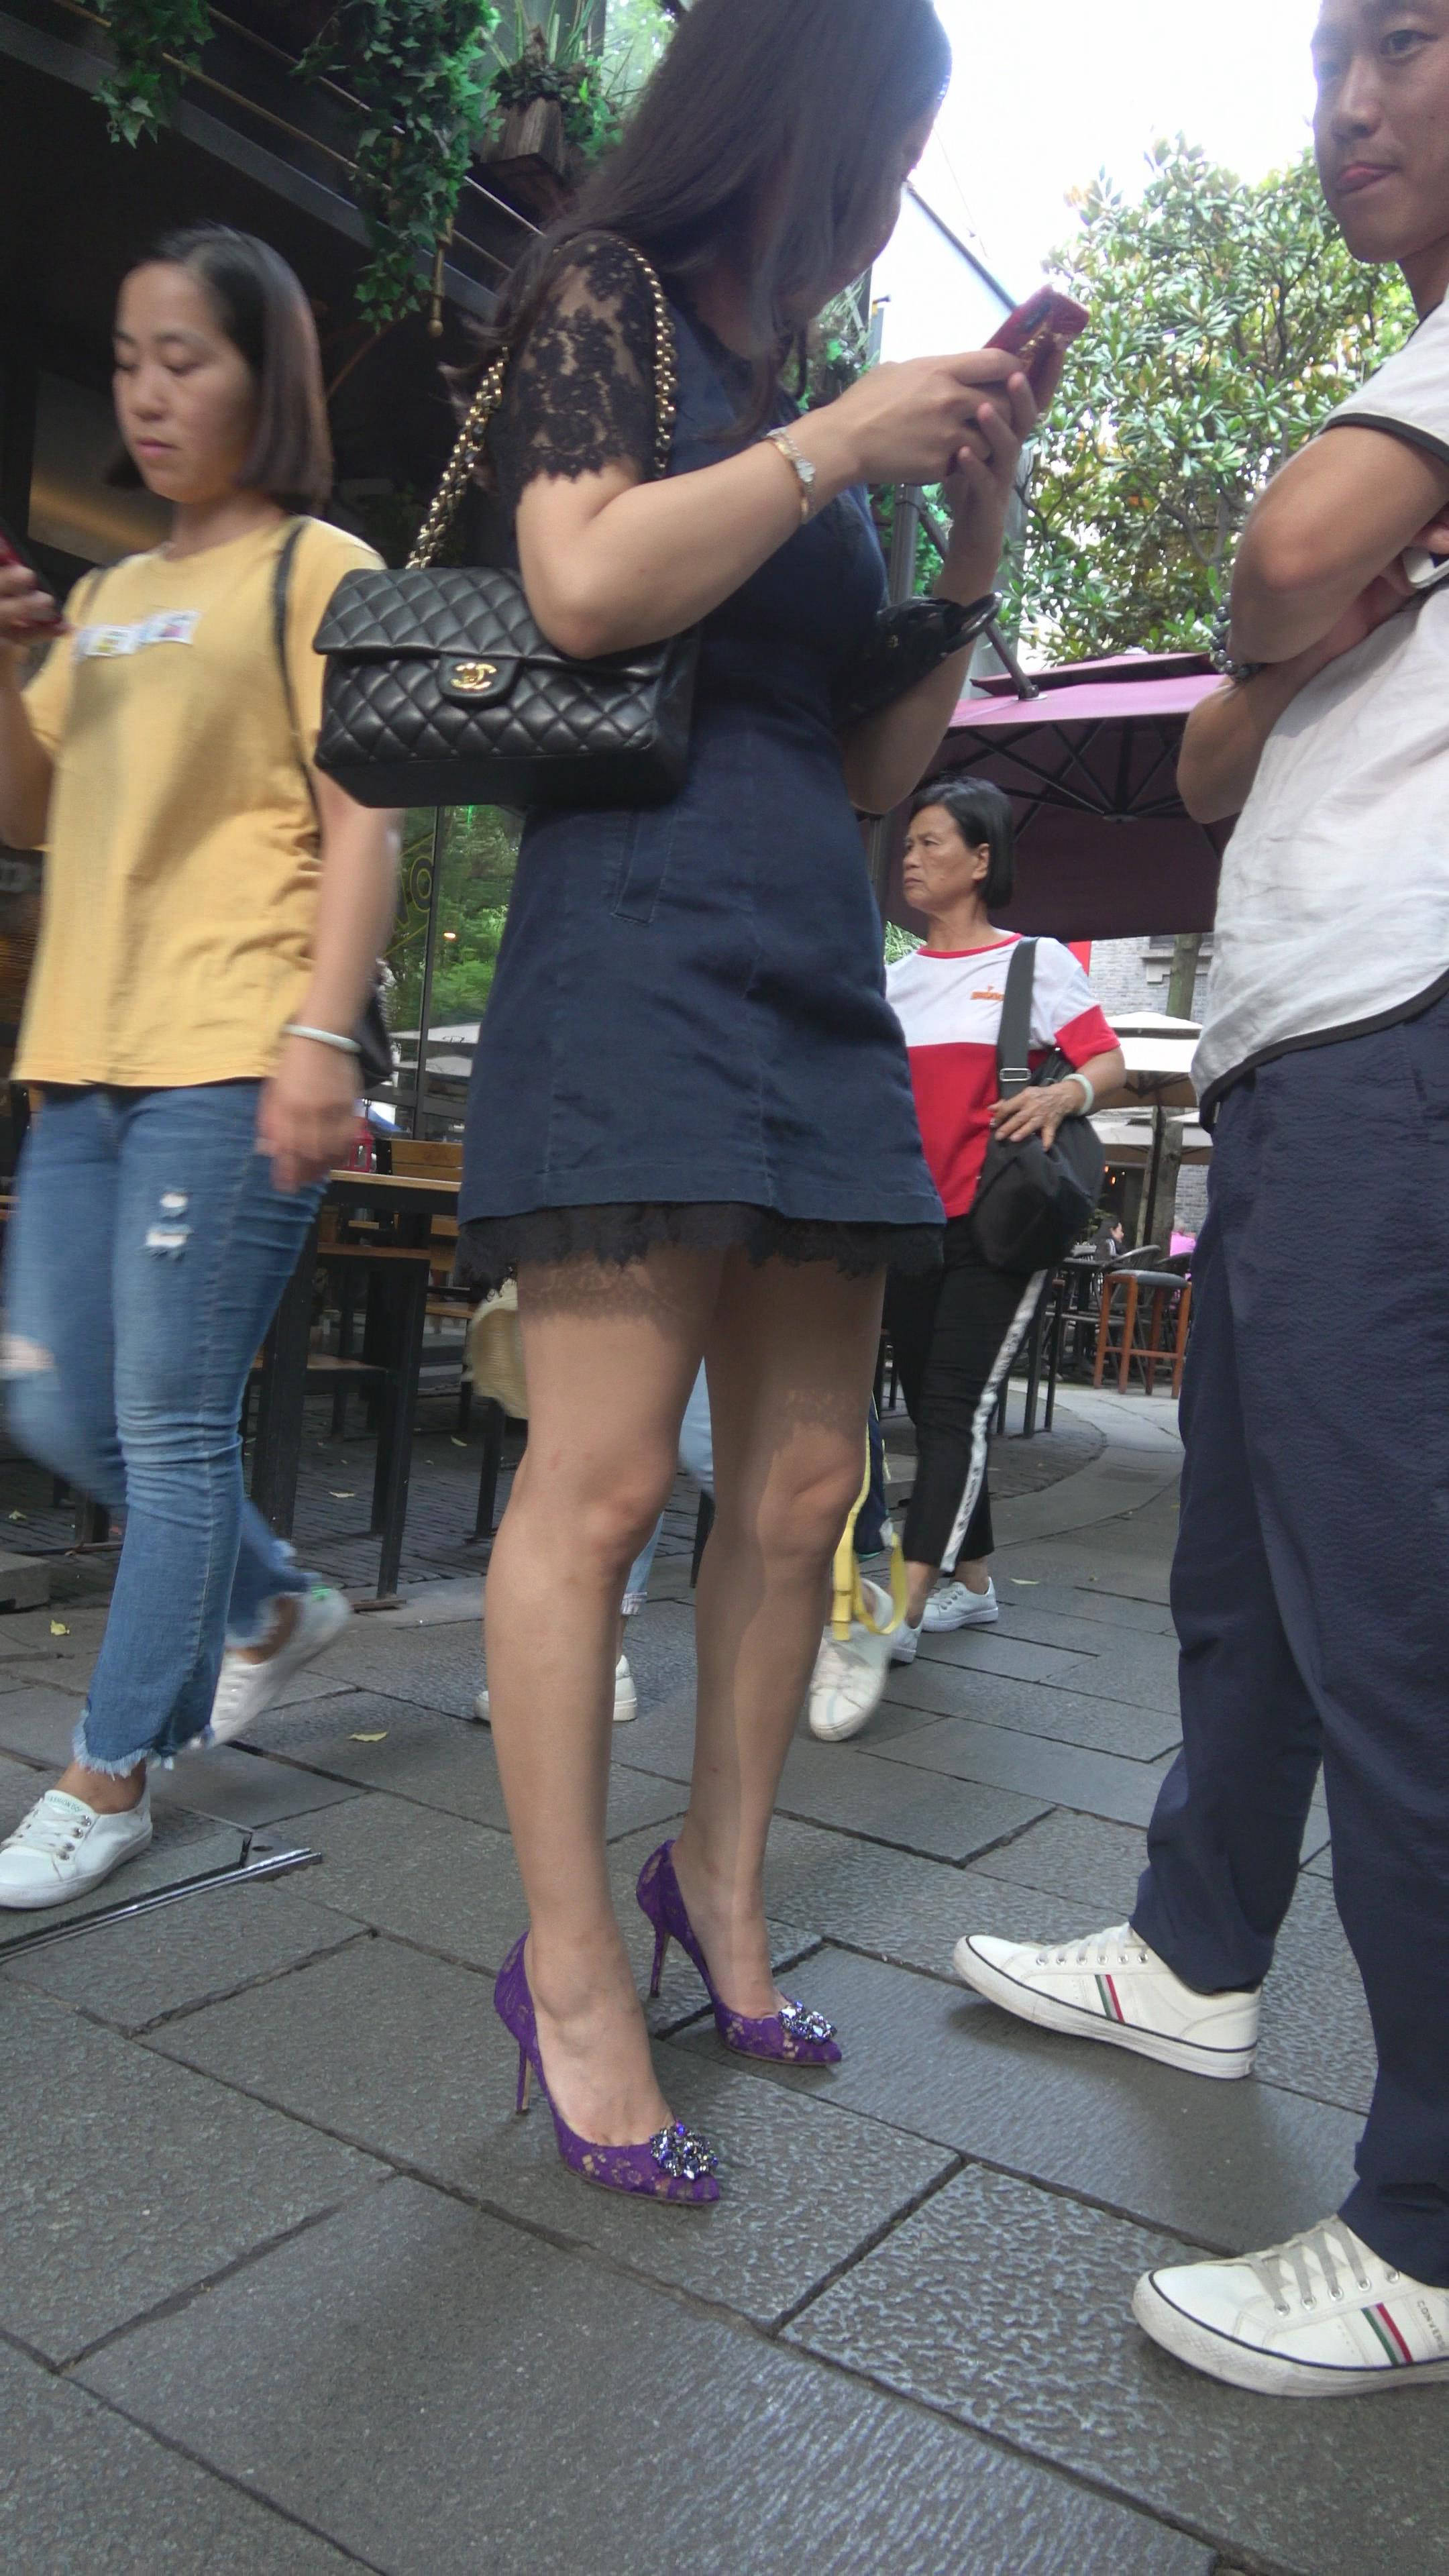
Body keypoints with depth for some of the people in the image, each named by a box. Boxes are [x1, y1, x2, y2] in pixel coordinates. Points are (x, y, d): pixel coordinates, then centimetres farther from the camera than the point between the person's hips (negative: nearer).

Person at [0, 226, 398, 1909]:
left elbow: (363, 822, -8)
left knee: (170, 1423, -5)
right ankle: (275, 1606, 31)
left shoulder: (318, 570, 3)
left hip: (227, 1060, -8)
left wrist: (321, 1036, -19)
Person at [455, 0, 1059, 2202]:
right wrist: (837, 445, -5)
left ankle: (721, 1877, 22)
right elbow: (585, 582, -11)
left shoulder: (803, 404, 25)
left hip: (817, 971, 8)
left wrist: (973, 534, 14)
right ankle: (572, 1965, 3)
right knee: (604, 1475, -10)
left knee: (801, 1483, 5)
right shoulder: (603, 295, 8)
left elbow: (879, 767, 22)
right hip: (646, 930, -7)